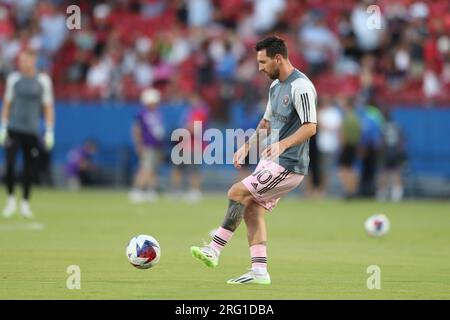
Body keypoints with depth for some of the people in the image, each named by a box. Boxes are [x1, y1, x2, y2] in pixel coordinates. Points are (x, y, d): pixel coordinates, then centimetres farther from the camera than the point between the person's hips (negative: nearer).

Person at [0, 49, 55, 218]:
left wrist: (49, 131, 1)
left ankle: (25, 203, 20)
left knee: (30, 169, 3)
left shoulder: (43, 80, 2)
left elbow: (48, 107, 6)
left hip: (32, 131, 0)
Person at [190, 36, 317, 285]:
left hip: (288, 166, -10)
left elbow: (310, 127, -25)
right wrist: (247, 146, 17)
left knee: (237, 193, -15)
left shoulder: (300, 87, -17)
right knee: (251, 208, 4)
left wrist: (283, 144, -37)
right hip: (271, 162, 10)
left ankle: (214, 251, -10)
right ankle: (259, 271, 5)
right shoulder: (276, 86, 13)